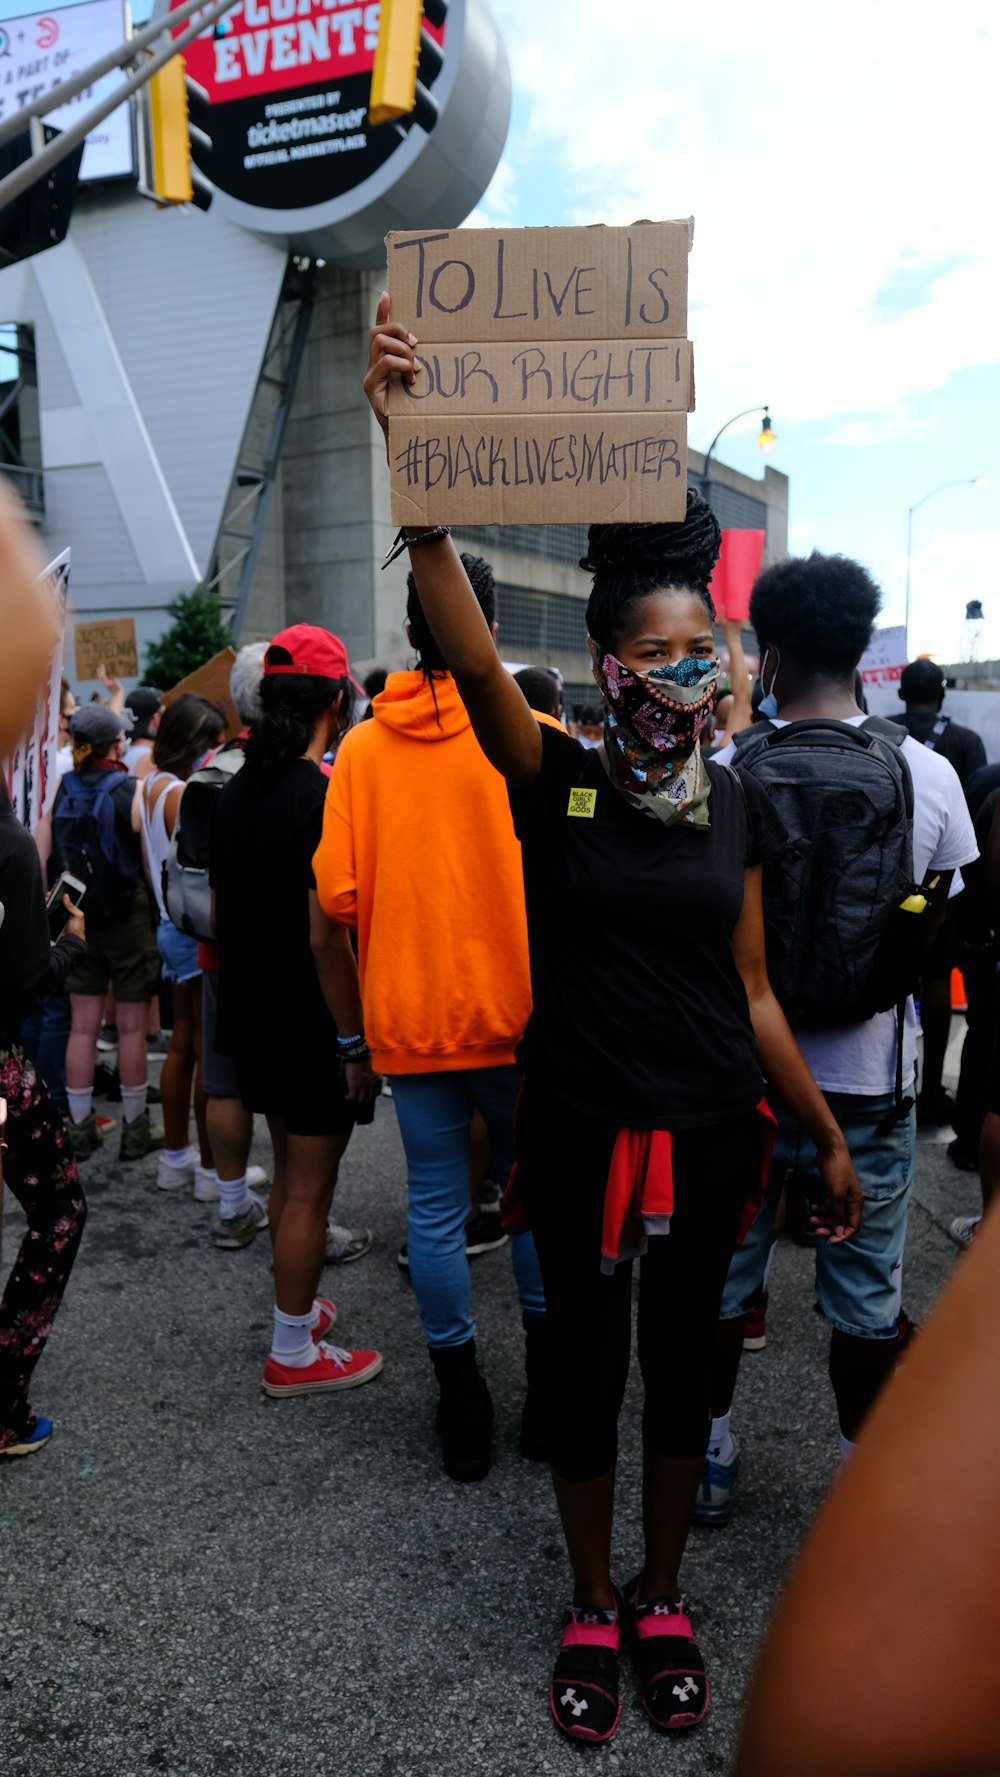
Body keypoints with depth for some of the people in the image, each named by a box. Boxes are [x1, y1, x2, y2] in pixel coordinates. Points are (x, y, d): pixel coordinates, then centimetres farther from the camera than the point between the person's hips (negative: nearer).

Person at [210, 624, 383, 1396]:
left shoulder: (236, 791, 6)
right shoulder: (325, 796, -20)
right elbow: (326, 935, -24)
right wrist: (357, 1041, -17)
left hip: (253, 1020, 8)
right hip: (312, 1030, -8)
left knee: (291, 1170, 22)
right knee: (310, 1187, 4)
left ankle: (297, 1305, 37)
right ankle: (295, 1353, 16)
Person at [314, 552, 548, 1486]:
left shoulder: (364, 746, -4)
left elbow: (338, 890, -7)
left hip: (409, 1015, 1)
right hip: (518, 1013, -1)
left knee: (435, 1209, 11)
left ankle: (463, 1416, 24)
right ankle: (547, 1397, 28)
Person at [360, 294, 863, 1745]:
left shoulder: (735, 804, 1)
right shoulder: (557, 783, -10)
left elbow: (752, 991, 6)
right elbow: (470, 657, -29)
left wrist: (826, 1134, 8)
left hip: (710, 1129, 3)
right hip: (579, 1125, -3)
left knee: (679, 1365, 17)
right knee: (585, 1374, 12)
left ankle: (664, 1601, 40)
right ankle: (592, 1611, 37)